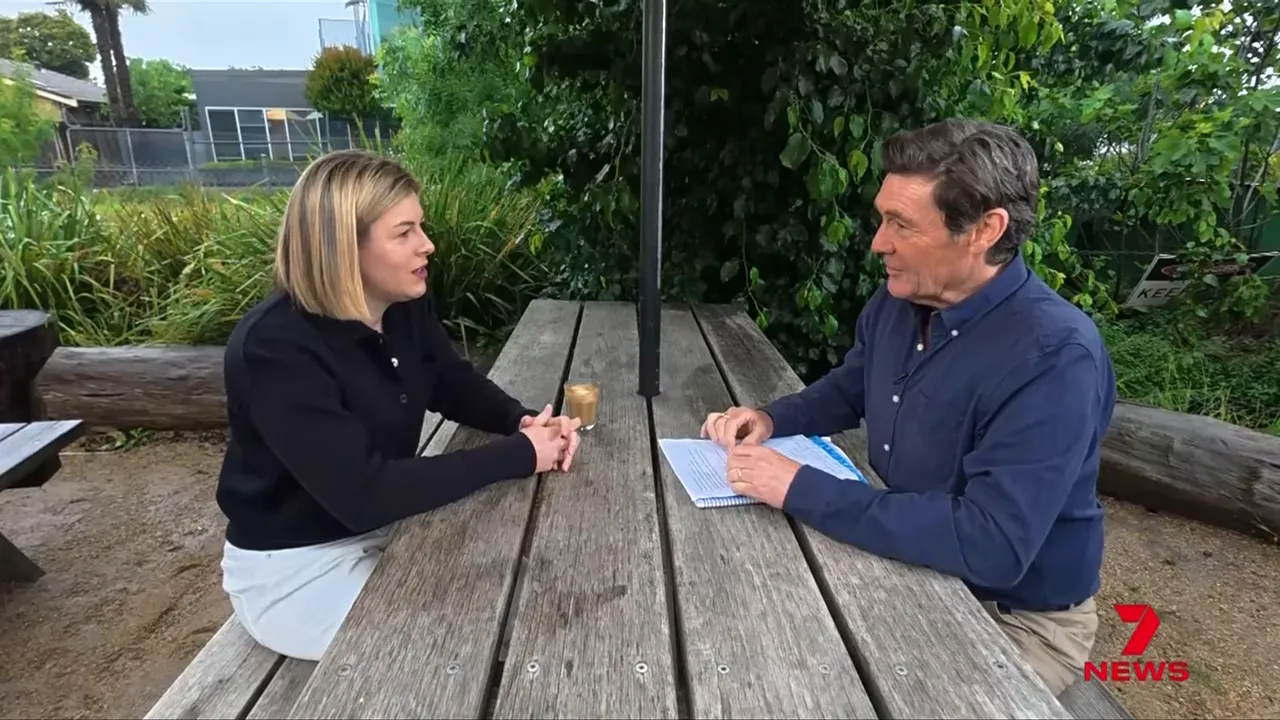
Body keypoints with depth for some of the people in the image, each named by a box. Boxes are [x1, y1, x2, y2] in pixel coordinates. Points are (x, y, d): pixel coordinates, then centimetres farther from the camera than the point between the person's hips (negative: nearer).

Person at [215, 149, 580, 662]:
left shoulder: (406, 307, -7)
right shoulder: (275, 348, -29)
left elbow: (456, 384, 6)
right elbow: (362, 494, -35)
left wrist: (524, 422, -16)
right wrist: (518, 454, -31)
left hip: (388, 525, 7)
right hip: (296, 567, -7)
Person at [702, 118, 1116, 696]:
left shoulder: (1054, 356, -30)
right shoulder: (897, 302, -6)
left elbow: (990, 545, -37)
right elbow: (847, 390, 12)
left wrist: (801, 489, -35)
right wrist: (772, 419, -8)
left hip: (1016, 619, -6)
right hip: (913, 566, 6)